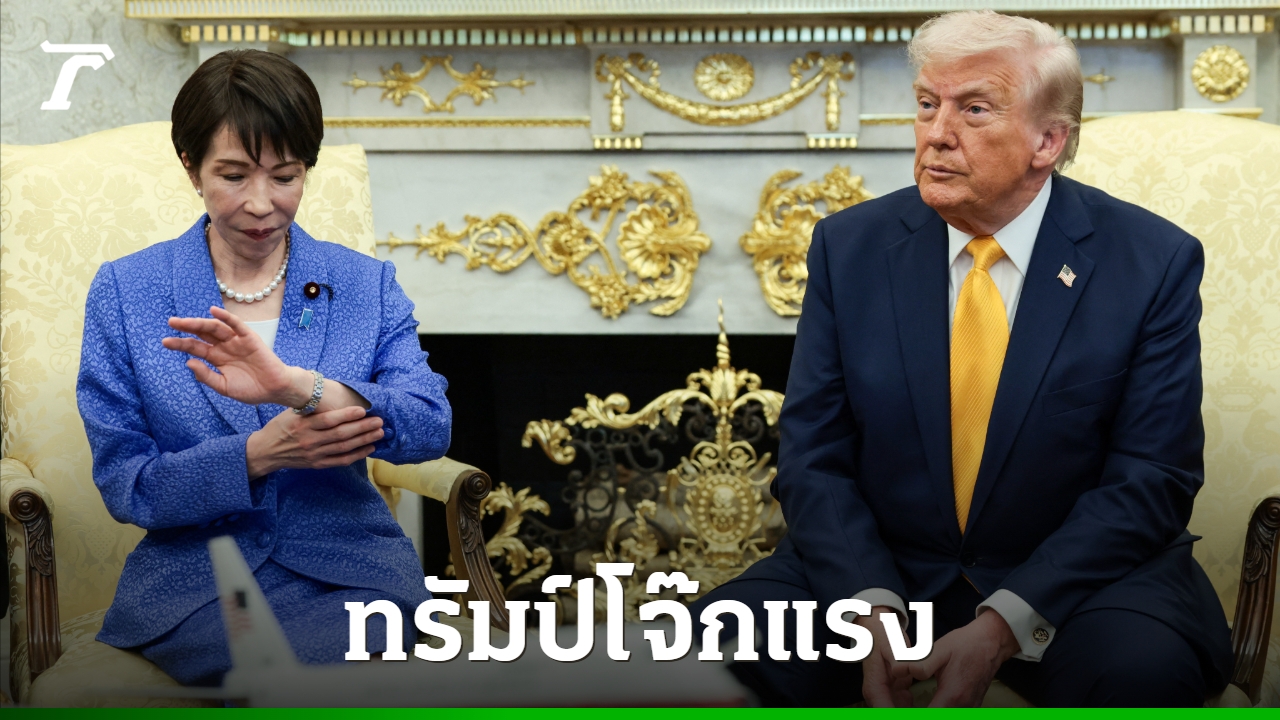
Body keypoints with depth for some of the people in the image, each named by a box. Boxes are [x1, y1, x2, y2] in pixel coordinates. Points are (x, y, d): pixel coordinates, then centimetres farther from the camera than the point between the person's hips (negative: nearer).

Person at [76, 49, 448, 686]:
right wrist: (258, 455, -18)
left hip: (348, 571, 2)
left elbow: (430, 430, -10)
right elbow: (123, 484, 0)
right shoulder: (124, 293, 4)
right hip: (192, 578, -2)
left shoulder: (367, 286, 7)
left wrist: (303, 387, -29)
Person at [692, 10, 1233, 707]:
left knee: (1143, 668, -34)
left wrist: (1003, 626, -21)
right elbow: (813, 461, 0)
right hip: (879, 567, 2)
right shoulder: (850, 247, 0)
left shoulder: (1155, 262, -6)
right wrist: (873, 609, -19)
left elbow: (1151, 481, -9)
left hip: (1080, 578, -1)